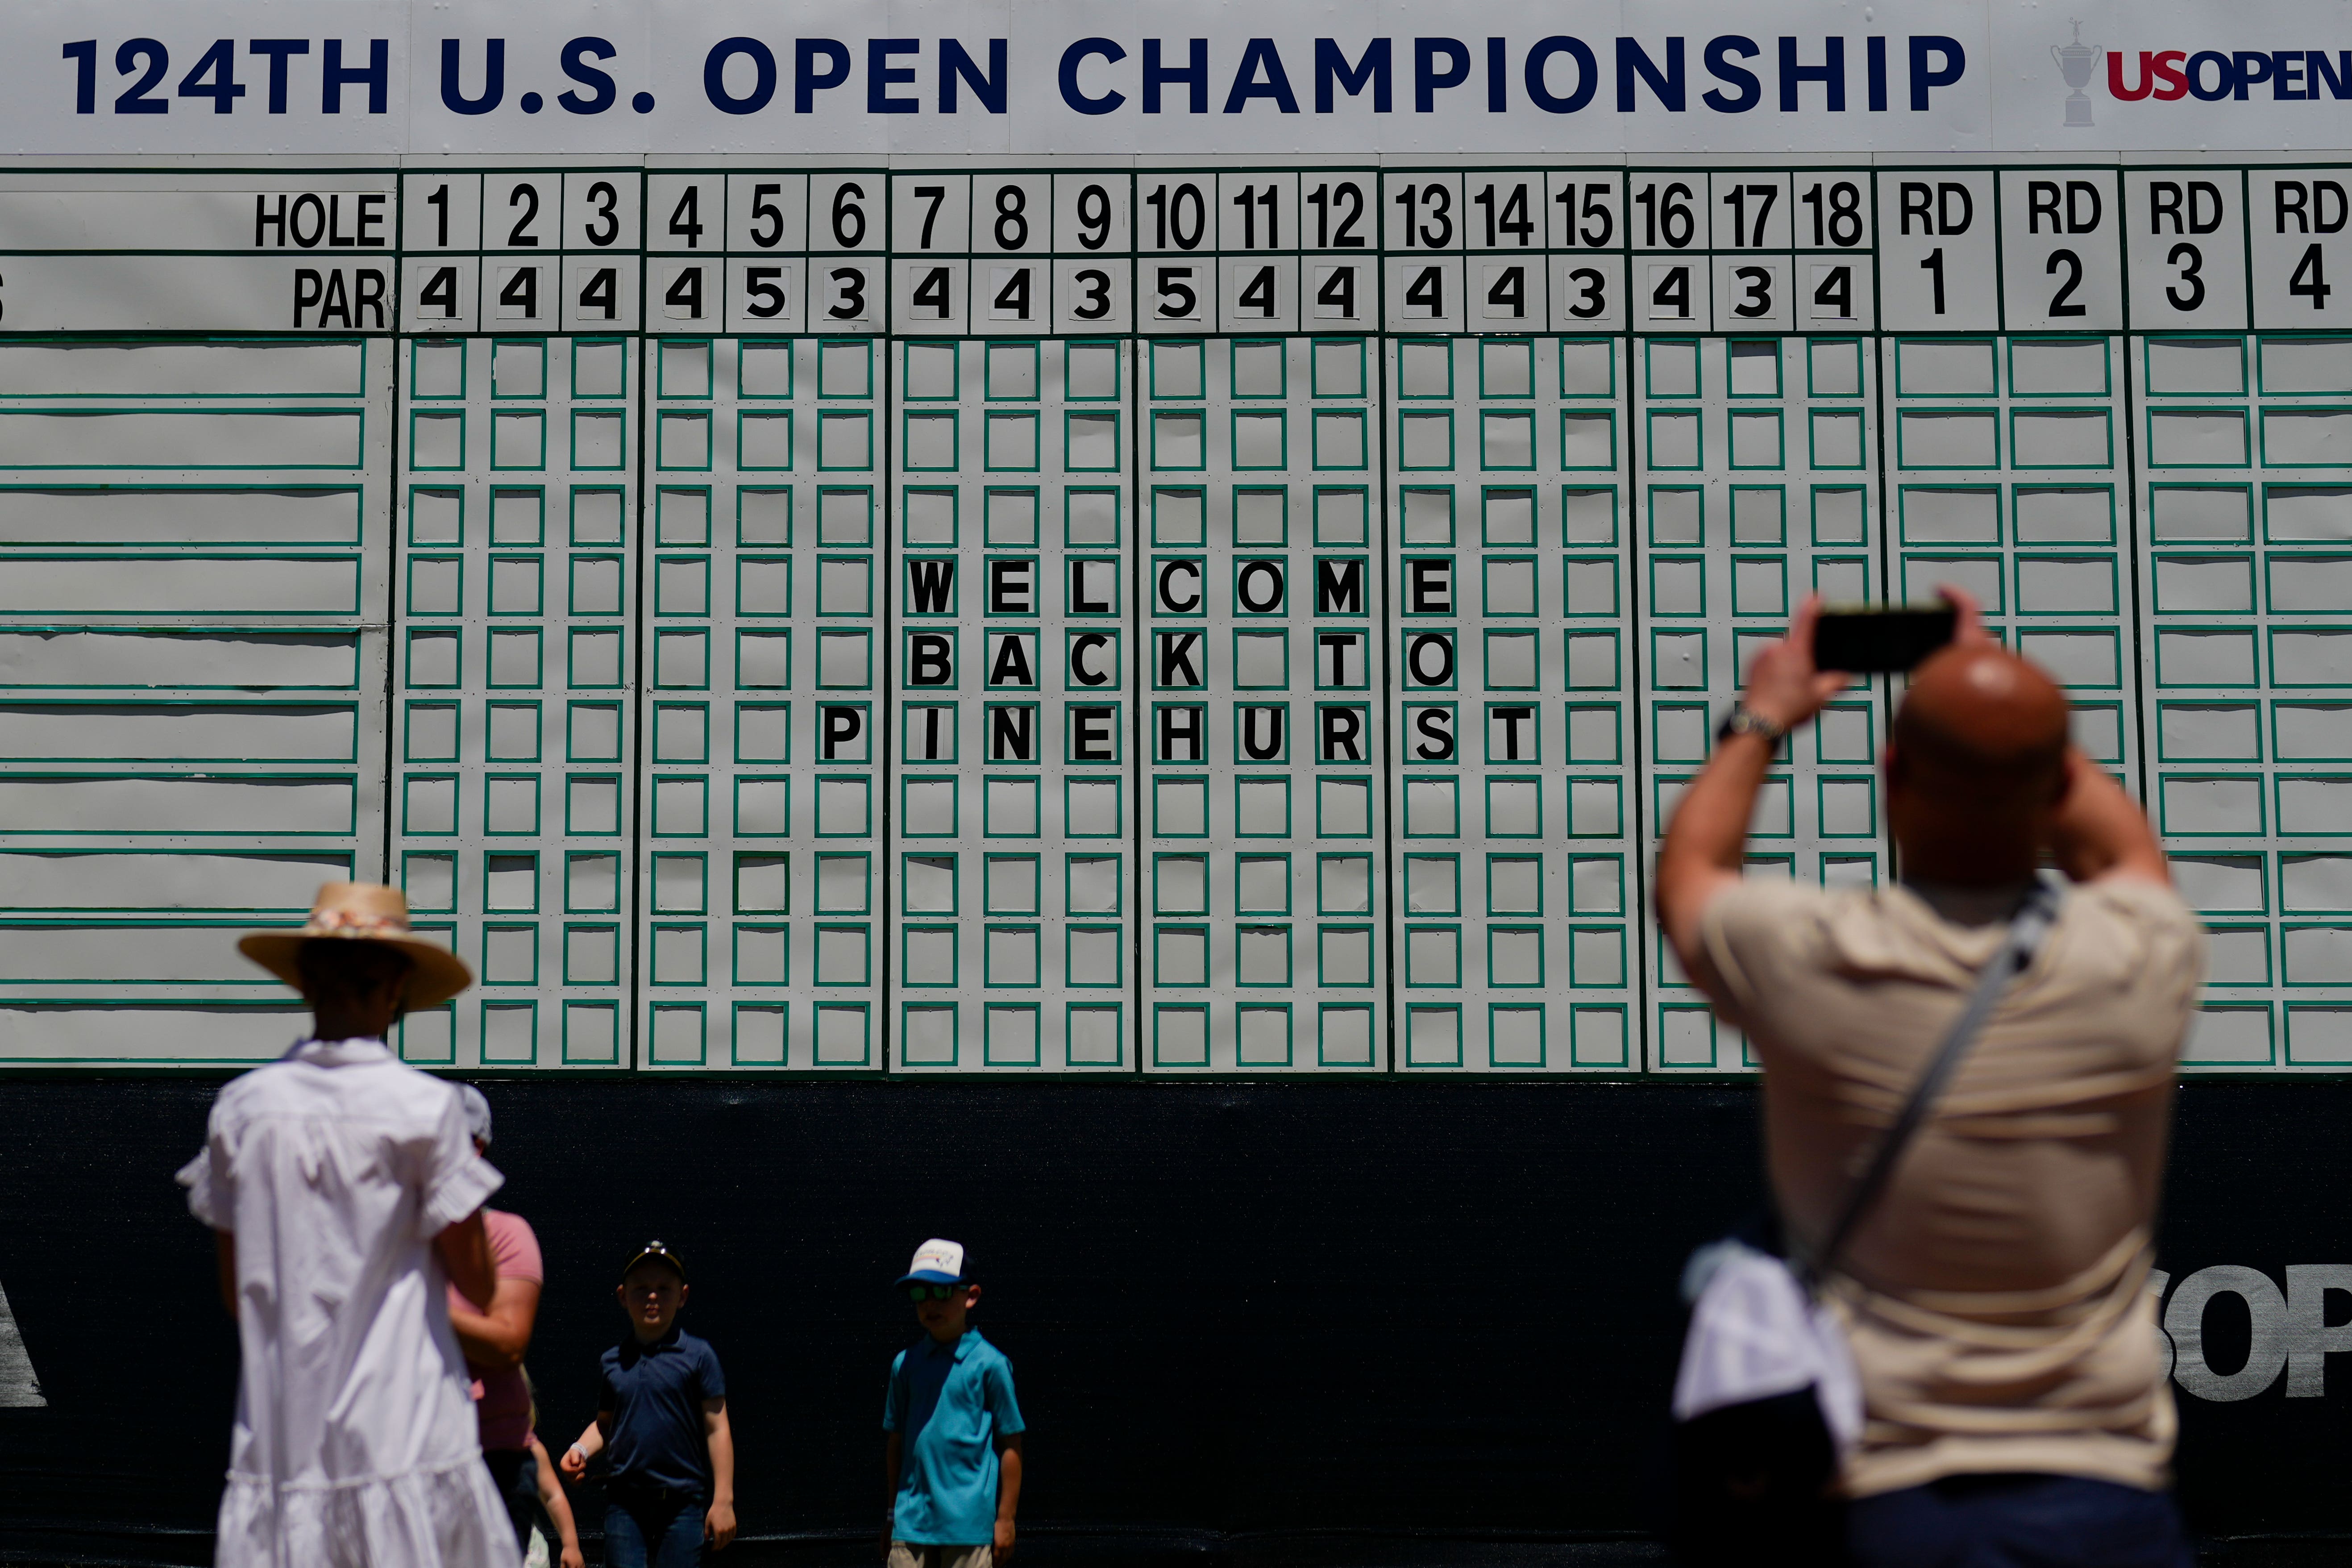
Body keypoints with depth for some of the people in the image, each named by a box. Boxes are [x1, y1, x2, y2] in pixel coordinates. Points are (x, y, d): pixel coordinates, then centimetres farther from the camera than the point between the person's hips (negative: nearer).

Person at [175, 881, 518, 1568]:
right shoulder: (425, 1107, -7)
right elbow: (477, 1283, -3)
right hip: (406, 1432, -3)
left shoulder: (241, 1107, 4)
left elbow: (234, 1288, 10)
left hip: (277, 1444, 3)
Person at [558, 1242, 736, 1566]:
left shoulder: (698, 1356, -1)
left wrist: (723, 1499, -6)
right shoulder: (612, 1361, 9)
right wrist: (581, 1449, -1)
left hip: (682, 1503, -3)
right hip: (625, 1503, 3)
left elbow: (717, 1429, -2)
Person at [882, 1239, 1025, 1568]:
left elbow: (1011, 1445, -3)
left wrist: (1006, 1518, -3)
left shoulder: (989, 1364, -4)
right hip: (911, 1522, 4)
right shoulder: (904, 1365, 9)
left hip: (969, 1523, -4)